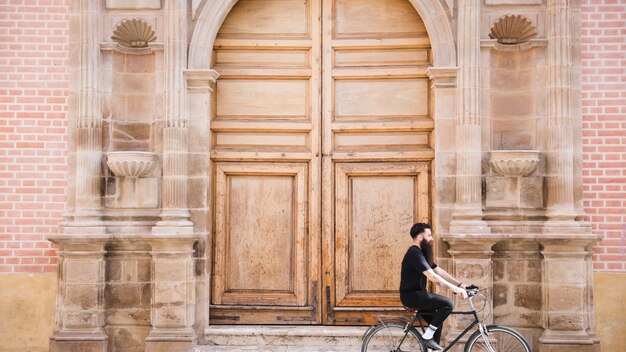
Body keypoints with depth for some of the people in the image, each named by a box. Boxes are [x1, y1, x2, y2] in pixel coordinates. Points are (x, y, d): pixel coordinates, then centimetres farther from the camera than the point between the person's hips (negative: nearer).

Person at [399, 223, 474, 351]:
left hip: (417, 294, 10)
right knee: (447, 304, -19)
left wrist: (460, 284, 4)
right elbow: (432, 276, -27)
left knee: (437, 322, 13)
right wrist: (454, 288, -29)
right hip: (412, 295, -10)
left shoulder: (421, 253, 15)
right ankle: (427, 336, -11)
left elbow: (439, 271, 12)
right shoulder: (414, 253, -19)